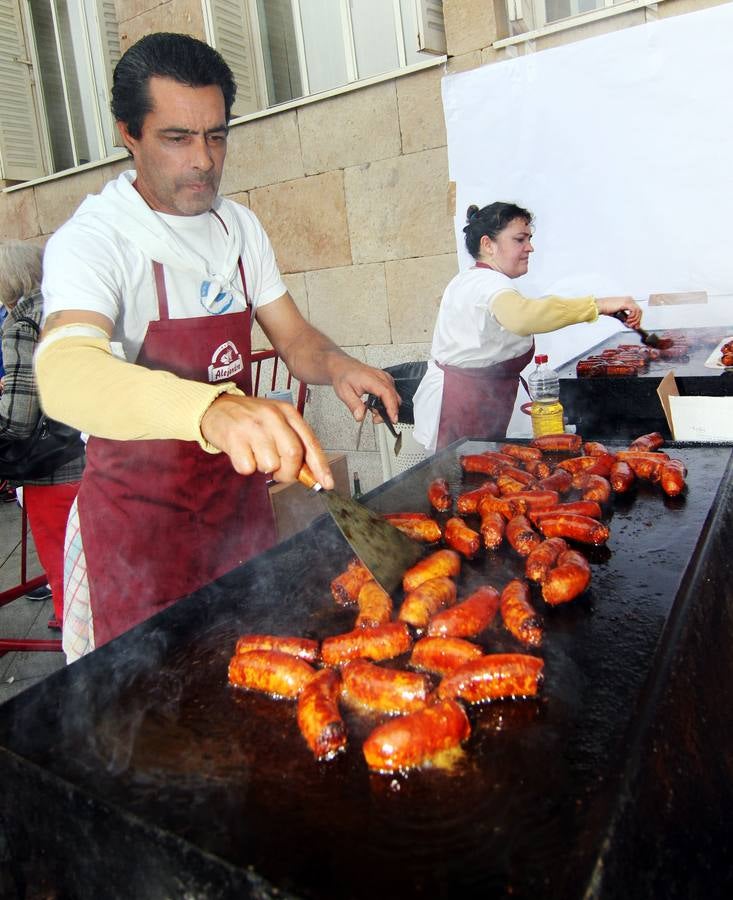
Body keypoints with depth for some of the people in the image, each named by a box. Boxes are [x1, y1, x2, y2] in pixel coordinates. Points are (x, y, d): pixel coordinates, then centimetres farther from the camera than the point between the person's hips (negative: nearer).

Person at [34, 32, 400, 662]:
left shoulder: (240, 227, 2)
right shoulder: (92, 239, -19)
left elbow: (296, 340, 5)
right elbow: (64, 377, -38)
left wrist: (336, 366, -19)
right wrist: (213, 407, -57)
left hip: (238, 492, 6)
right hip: (140, 517, -5)